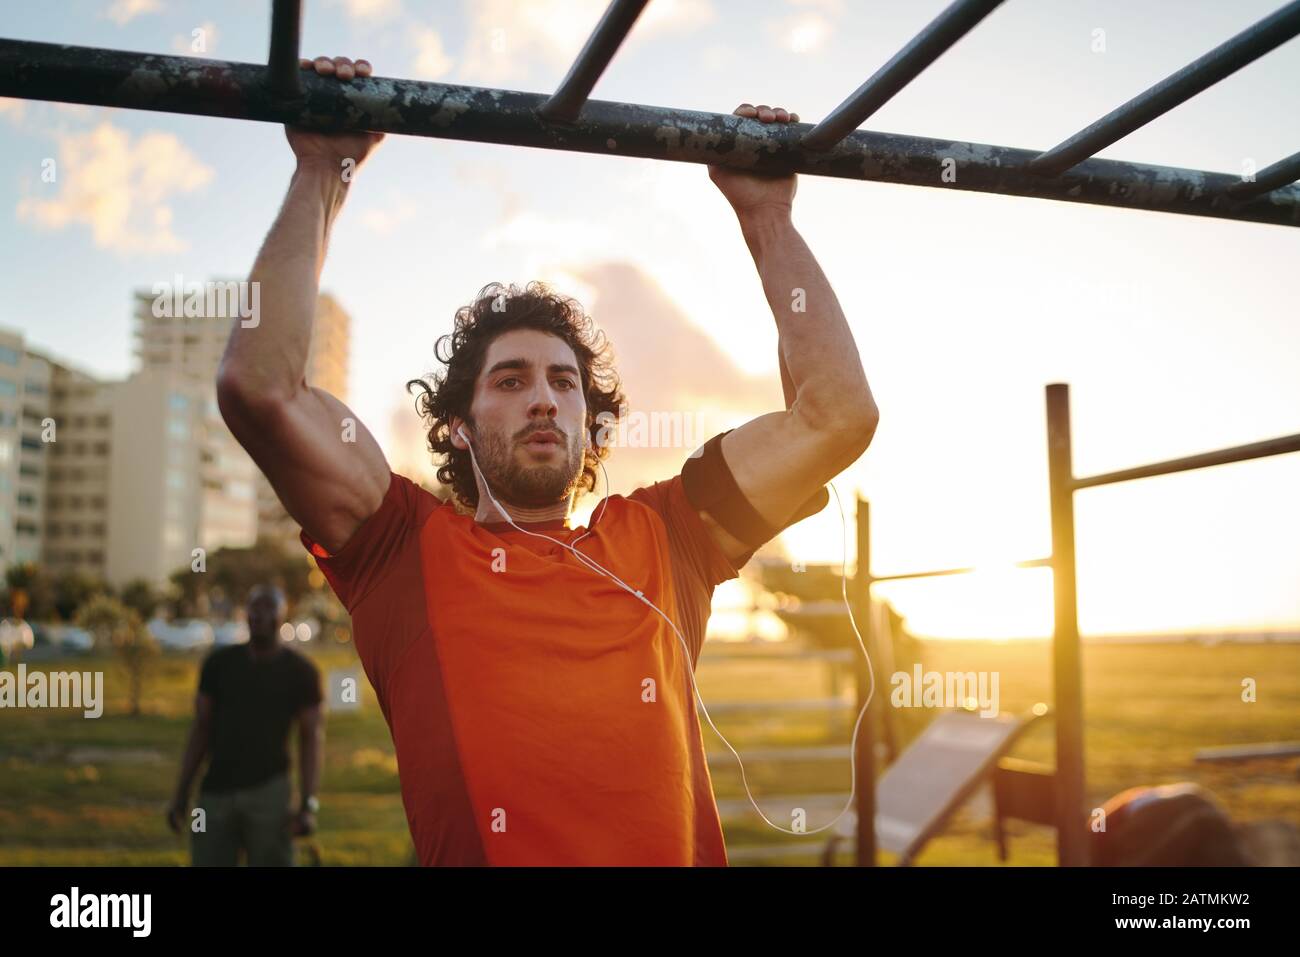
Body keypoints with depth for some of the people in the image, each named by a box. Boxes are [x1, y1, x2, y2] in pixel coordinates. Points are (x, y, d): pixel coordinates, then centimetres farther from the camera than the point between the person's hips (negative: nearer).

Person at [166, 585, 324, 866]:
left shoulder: (301, 672, -2)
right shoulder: (219, 663, 5)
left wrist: (309, 805, -12)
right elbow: (200, 730, 8)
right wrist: (181, 794, 4)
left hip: (268, 791, -2)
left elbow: (310, 740, -3)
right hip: (216, 792, 2)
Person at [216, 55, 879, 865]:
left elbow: (837, 413, 11)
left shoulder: (659, 542, 14)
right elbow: (261, 386, -1)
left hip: (684, 849, 2)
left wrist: (767, 218, 16)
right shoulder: (409, 548, 9)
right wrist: (322, 180, 5)